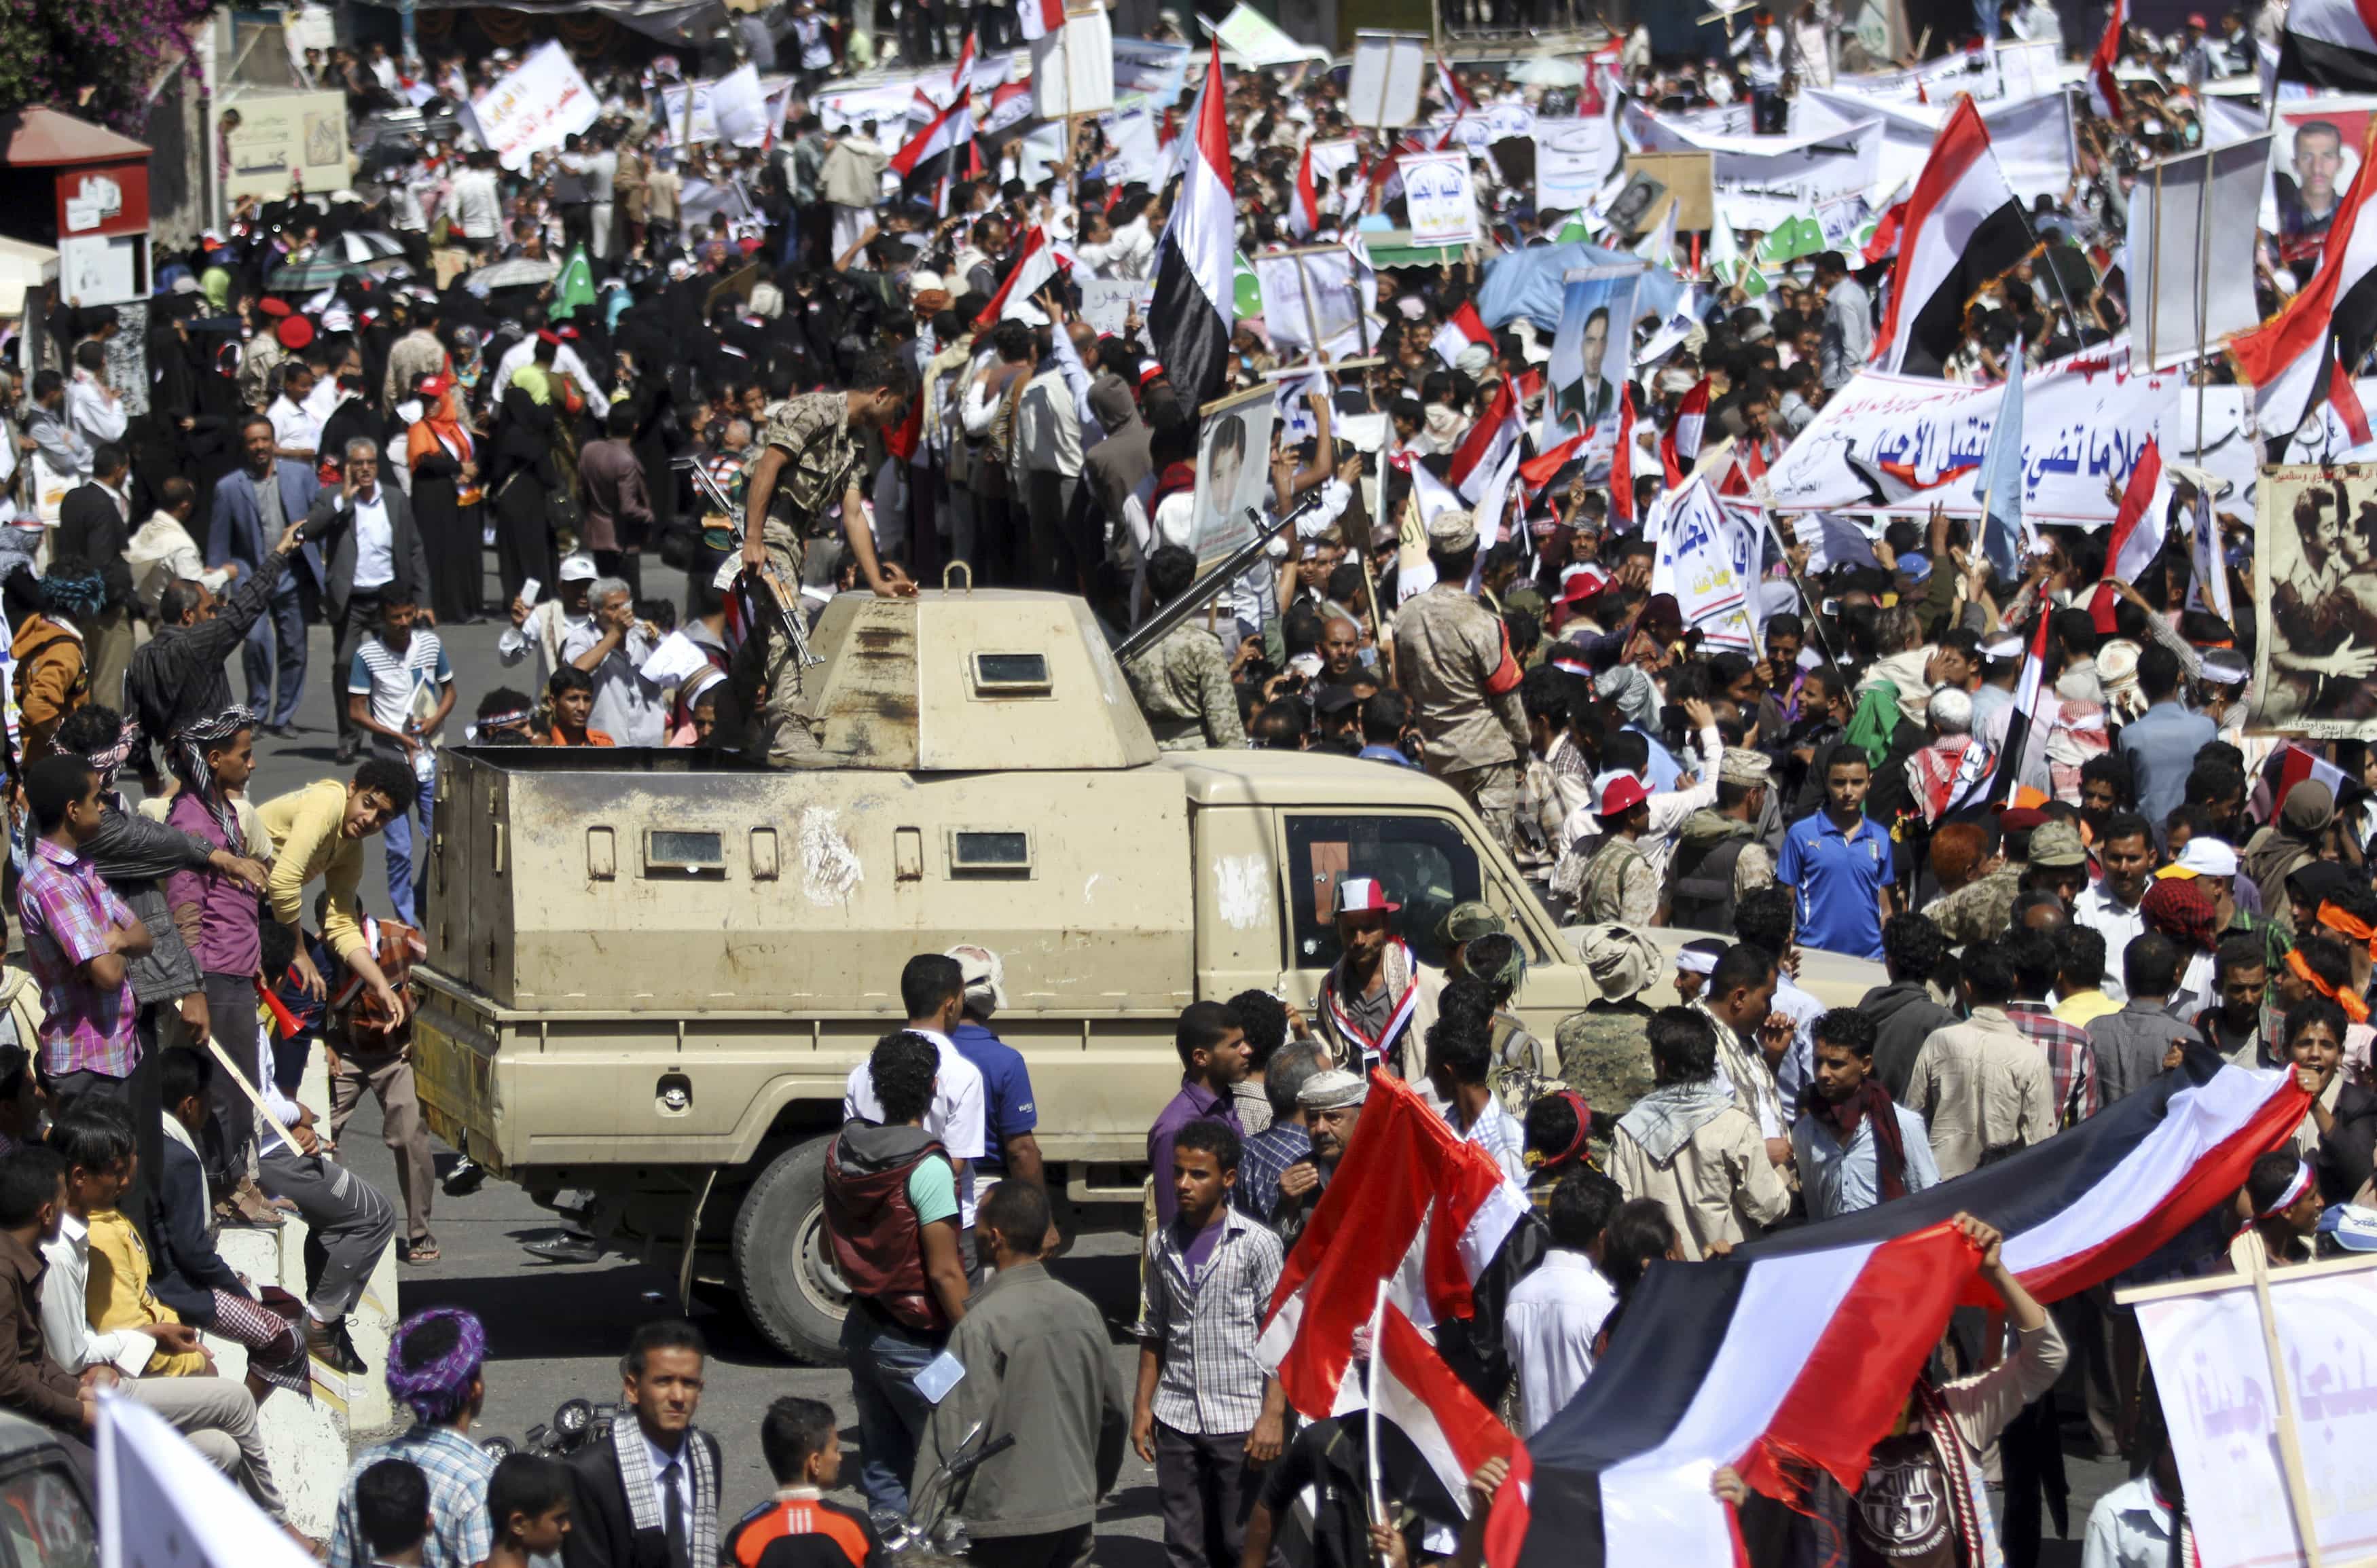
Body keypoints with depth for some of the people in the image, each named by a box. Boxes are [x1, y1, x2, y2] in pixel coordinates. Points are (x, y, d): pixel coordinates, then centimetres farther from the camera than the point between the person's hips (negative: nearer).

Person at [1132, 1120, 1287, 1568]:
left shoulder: (1257, 1244, -6)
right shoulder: (1162, 1245, 9)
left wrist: (1273, 1414, -12)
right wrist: (1143, 1405, 11)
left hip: (1241, 1421, -4)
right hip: (1176, 1421, 4)